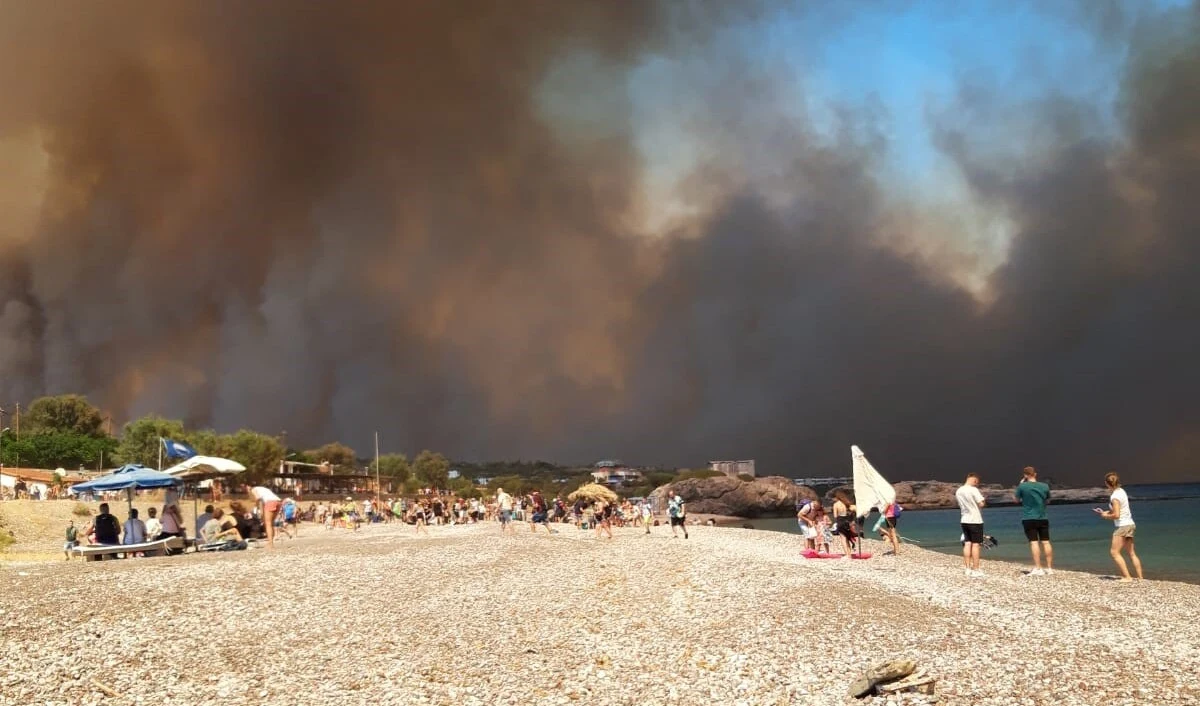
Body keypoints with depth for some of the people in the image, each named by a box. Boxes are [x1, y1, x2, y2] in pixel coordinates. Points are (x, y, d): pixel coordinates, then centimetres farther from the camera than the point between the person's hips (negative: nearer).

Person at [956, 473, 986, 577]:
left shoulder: (958, 491, 7)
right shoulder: (973, 490, -15)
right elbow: (981, 504, -14)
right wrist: (982, 498, 5)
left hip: (964, 520, 6)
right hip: (975, 520, -6)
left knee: (967, 543, 11)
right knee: (975, 544, -2)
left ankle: (967, 568, 14)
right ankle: (975, 570, -2)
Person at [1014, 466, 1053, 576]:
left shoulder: (1022, 486, -9)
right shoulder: (1044, 486, 2)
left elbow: (1016, 499, 6)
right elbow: (1047, 499, 17)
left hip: (1029, 518, -3)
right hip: (1043, 518, 3)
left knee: (1034, 542, -5)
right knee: (1046, 542, 7)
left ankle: (1038, 569, -10)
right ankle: (1050, 568, 11)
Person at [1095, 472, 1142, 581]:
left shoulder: (1114, 497, -19)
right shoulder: (1121, 491, 9)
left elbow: (1116, 515, -22)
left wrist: (1105, 516, -6)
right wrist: (1105, 512, 10)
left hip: (1122, 526, -9)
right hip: (1130, 524, 9)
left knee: (1114, 552, -6)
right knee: (1131, 553, 14)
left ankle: (1127, 577, -9)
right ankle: (1140, 577, 16)